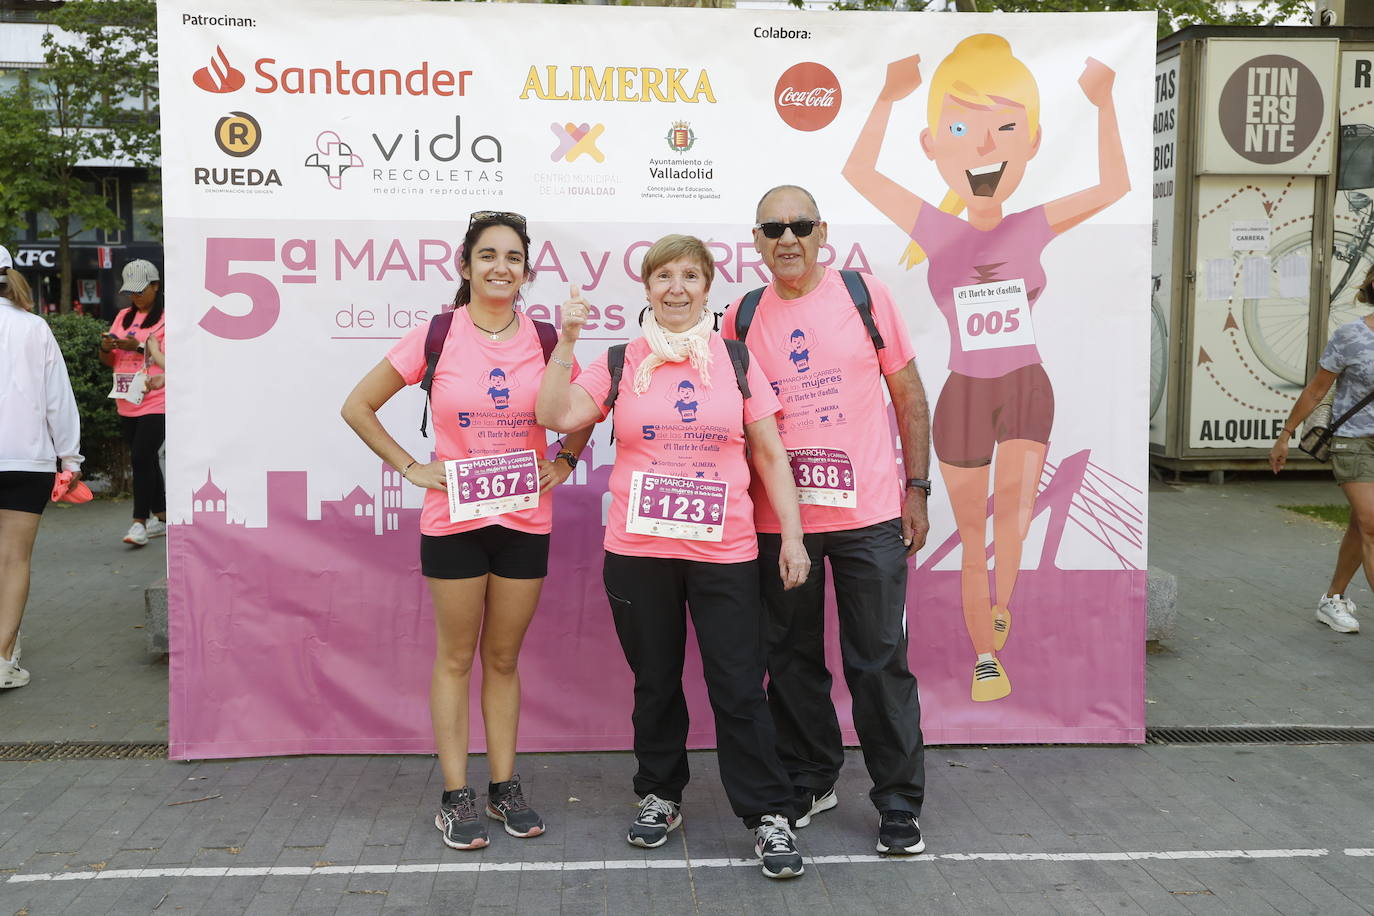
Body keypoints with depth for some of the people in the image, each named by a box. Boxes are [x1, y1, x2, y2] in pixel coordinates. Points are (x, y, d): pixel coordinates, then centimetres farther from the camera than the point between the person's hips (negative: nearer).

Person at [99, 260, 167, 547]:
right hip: (127, 403, 7)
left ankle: (139, 522, -8)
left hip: (156, 402, -7)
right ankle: (161, 518, 20)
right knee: (146, 460, 11)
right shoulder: (124, 316, 15)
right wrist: (106, 348, -4)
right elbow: (109, 361, 17)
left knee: (142, 458, -13)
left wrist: (139, 346, -22)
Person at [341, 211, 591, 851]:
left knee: (504, 657, 11)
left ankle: (504, 787, 22)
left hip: (526, 519, 2)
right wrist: (410, 468, -4)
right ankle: (456, 797, 15)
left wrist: (565, 461, 3)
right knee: (456, 658, 6)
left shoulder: (545, 340, 1)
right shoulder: (435, 337, -5)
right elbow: (358, 407, 1)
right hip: (453, 518, -2)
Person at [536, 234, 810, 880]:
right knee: (654, 683, 14)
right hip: (638, 553, 1)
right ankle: (659, 797, 31)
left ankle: (768, 815, 12)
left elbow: (770, 456, 6)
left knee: (739, 689, 0)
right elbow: (557, 415, -8)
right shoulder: (620, 364, 5)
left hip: (724, 553, -1)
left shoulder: (737, 362, 5)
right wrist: (566, 341, -14)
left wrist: (792, 536, 0)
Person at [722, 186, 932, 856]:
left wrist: (916, 488, 0)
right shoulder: (741, 317, 5)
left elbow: (908, 396, 5)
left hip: (868, 515, -2)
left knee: (879, 661, 3)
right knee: (793, 658, 13)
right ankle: (809, 782, 31)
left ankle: (899, 803, 17)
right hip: (775, 519, 3)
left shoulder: (866, 297, 0)